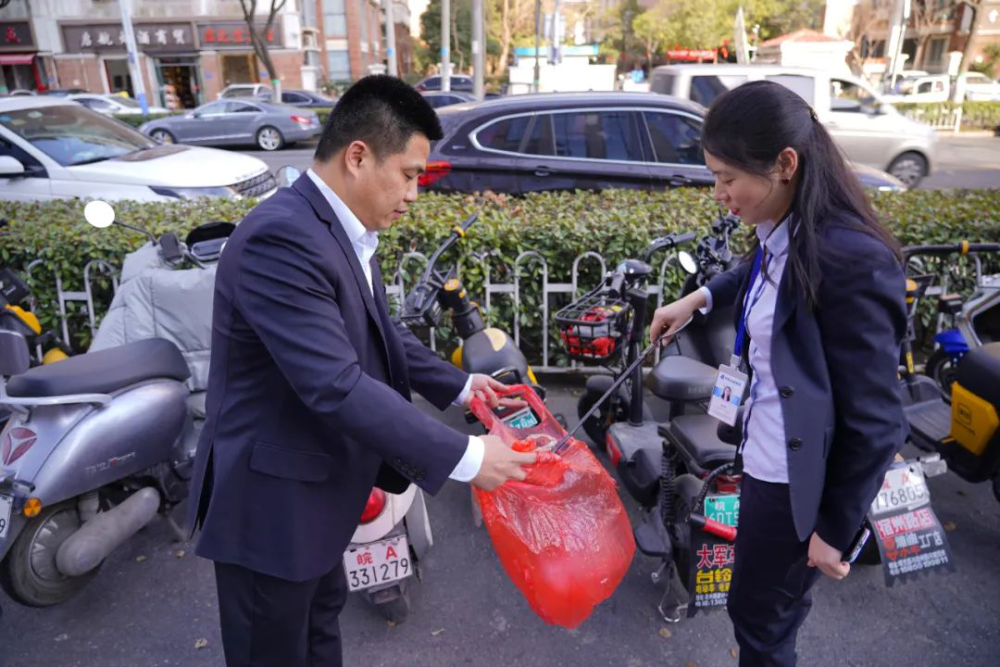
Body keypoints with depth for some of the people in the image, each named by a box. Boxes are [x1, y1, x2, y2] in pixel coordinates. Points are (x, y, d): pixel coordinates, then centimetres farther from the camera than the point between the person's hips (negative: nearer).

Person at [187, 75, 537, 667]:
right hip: (271, 497, -9)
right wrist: (463, 456, -30)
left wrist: (458, 385, 9)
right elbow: (338, 388, -35)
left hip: (319, 482, 9)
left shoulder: (346, 230, 2)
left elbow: (382, 334, 14)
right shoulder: (282, 239, -30)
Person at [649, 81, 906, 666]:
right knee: (767, 608, 27)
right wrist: (699, 298, 19)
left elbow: (875, 419, -22)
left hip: (802, 479, -8)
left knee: (759, 617, 16)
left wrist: (837, 528, -14)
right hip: (767, 459, 8)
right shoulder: (782, 233, -3)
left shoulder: (851, 260, -28)